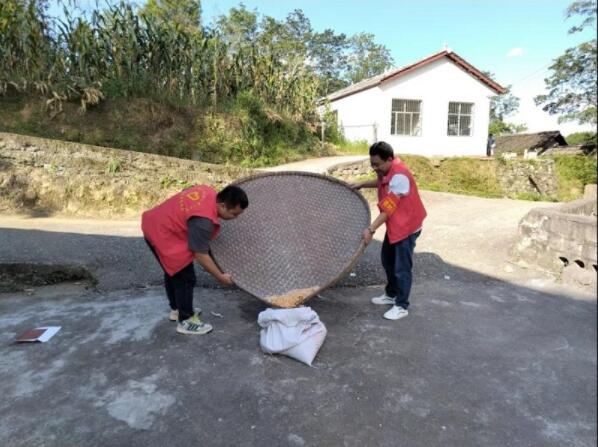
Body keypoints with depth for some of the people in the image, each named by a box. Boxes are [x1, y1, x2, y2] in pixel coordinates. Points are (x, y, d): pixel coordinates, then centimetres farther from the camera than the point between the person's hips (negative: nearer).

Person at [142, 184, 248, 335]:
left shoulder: (209, 192, -4)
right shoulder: (203, 220, -31)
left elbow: (184, 192, 16)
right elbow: (201, 255, -23)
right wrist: (220, 276, -13)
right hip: (162, 236, -11)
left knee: (173, 271, 24)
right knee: (185, 278, -2)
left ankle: (176, 309, 41)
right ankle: (186, 321, 12)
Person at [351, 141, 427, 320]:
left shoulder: (399, 176, -30)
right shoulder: (387, 168, -2)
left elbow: (388, 209, -30)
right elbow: (381, 182, 23)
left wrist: (371, 229, -31)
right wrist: (363, 183, 9)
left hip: (407, 226, -10)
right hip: (394, 224, 10)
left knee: (402, 268, -1)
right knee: (388, 260, 20)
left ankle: (401, 306, 12)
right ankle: (391, 294, 37)